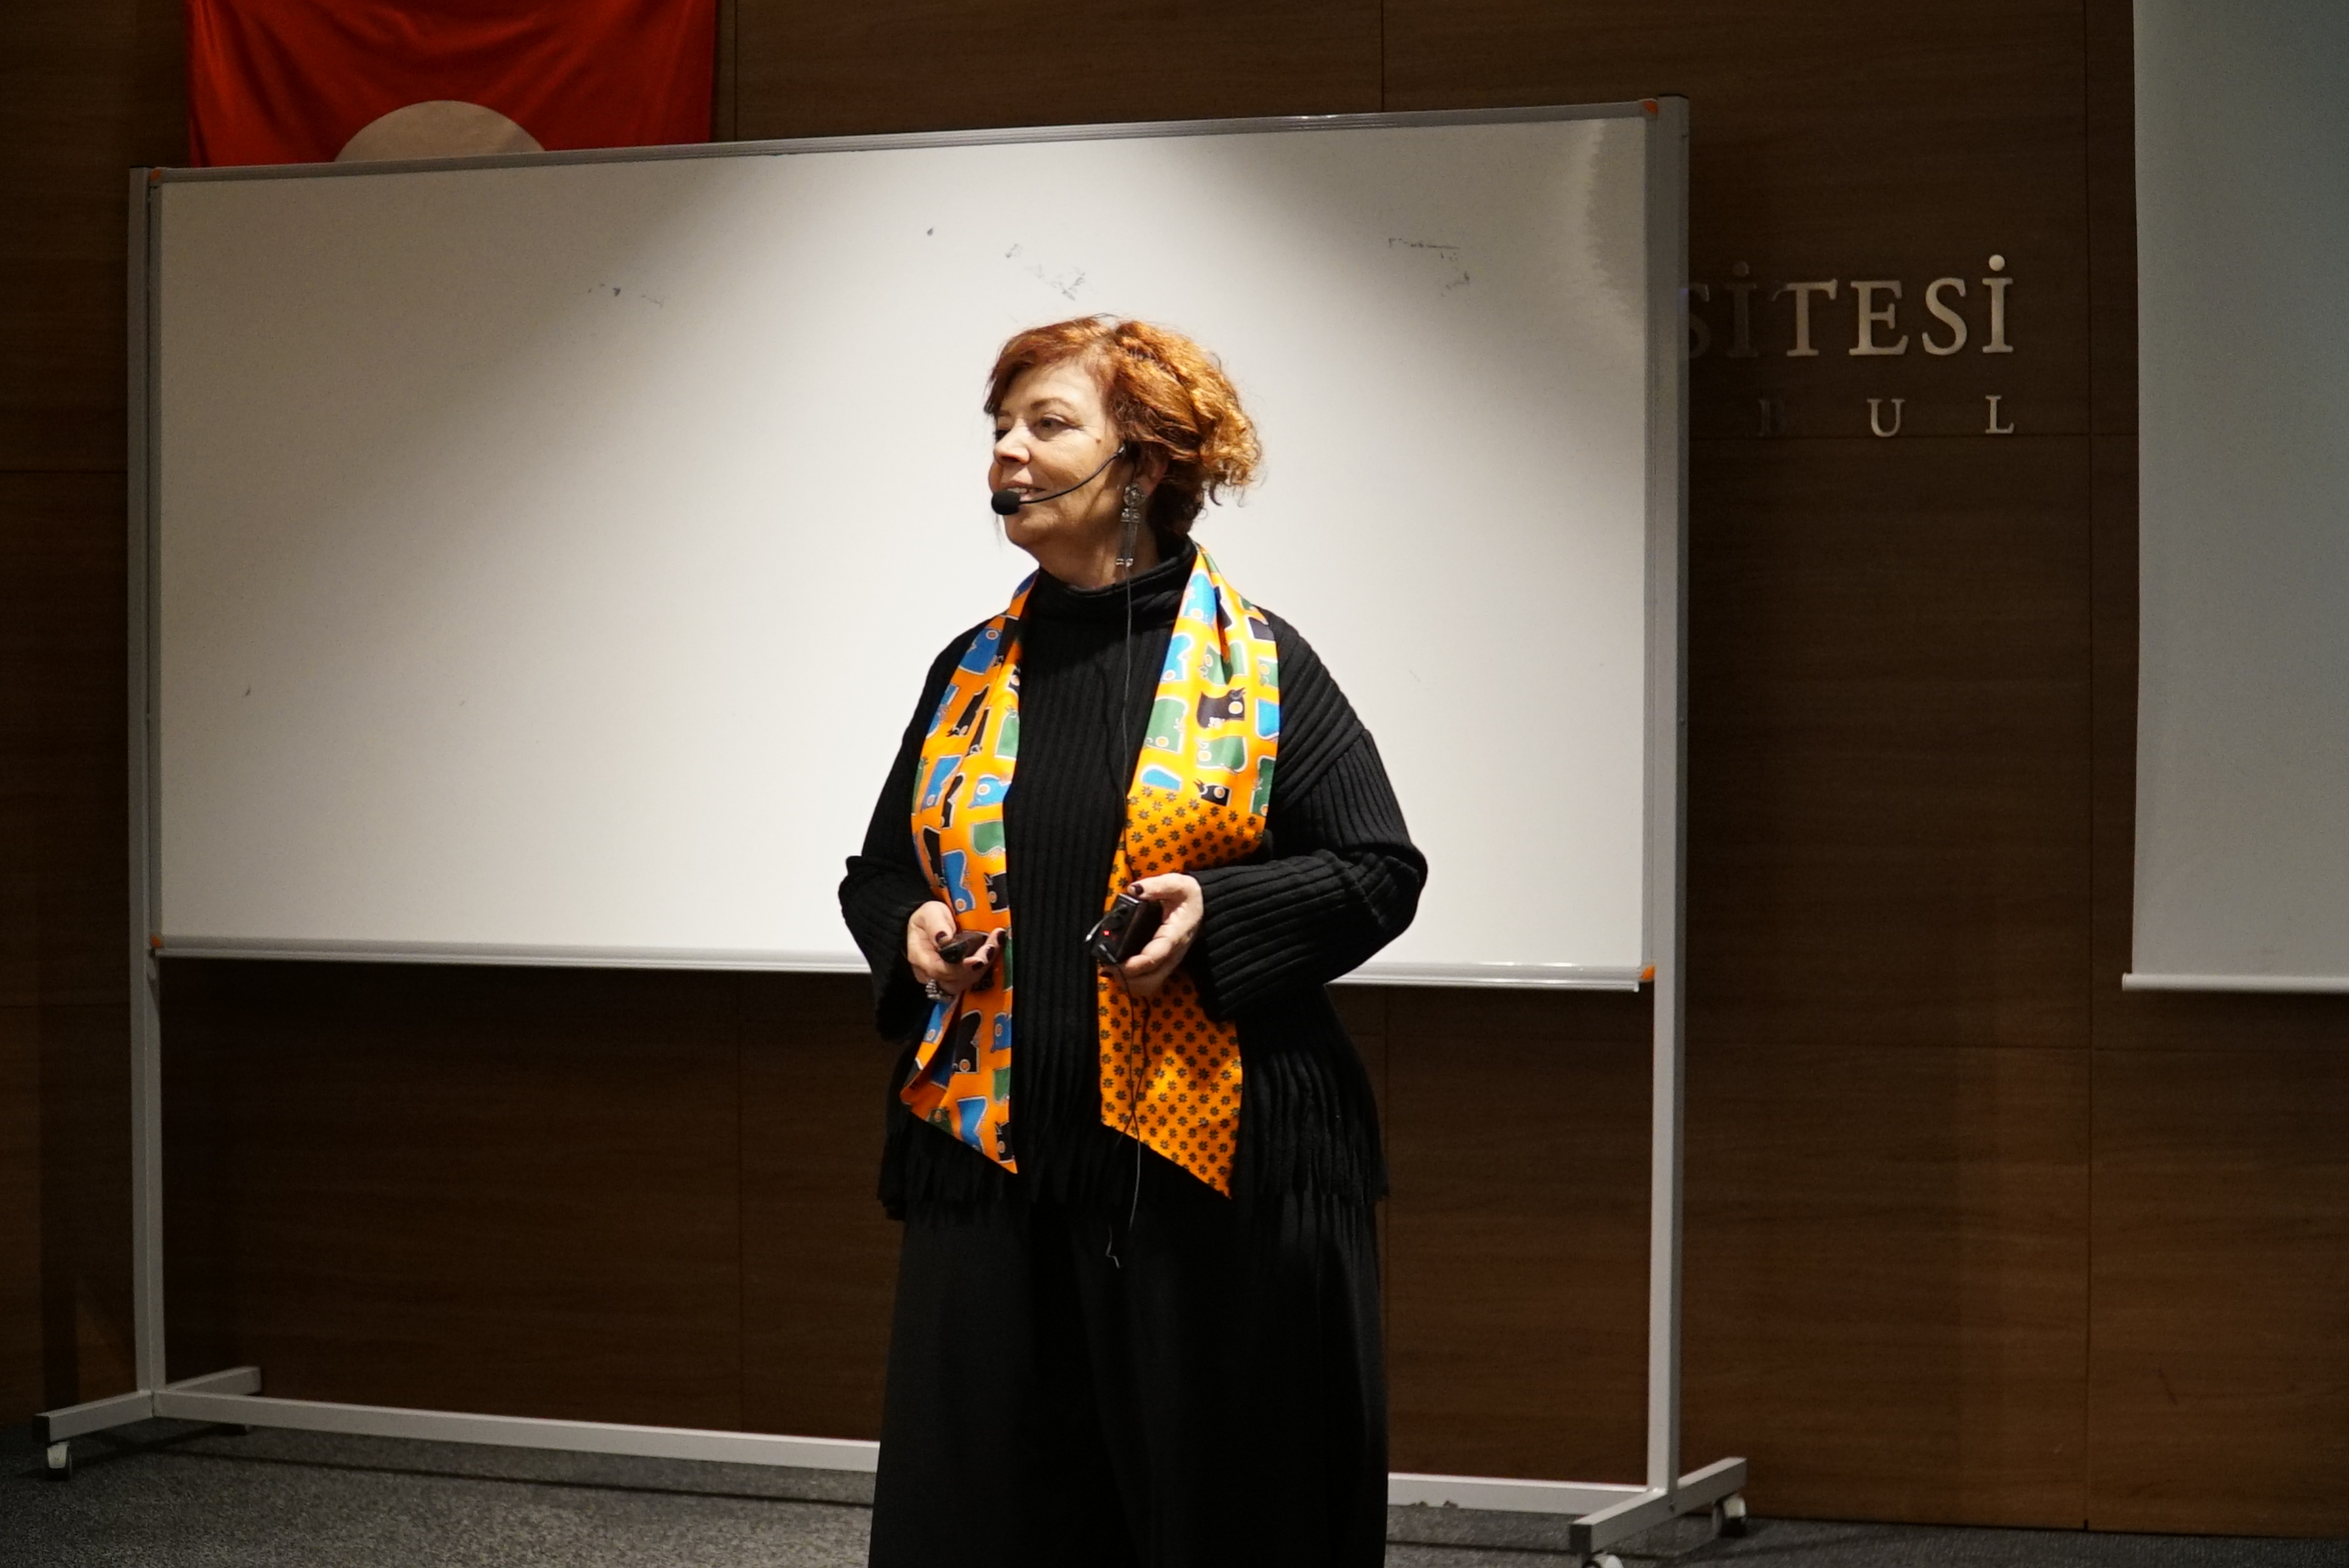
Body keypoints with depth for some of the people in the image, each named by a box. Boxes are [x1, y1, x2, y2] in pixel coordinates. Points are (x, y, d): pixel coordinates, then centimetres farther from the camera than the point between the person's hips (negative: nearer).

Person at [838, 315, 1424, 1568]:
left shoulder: (1260, 667, -1)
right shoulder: (971, 674, 12)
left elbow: (1380, 872, -1)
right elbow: (878, 871, 22)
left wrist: (1216, 911, -16)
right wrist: (909, 930, -1)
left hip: (1217, 1176, -4)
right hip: (992, 1160, 4)